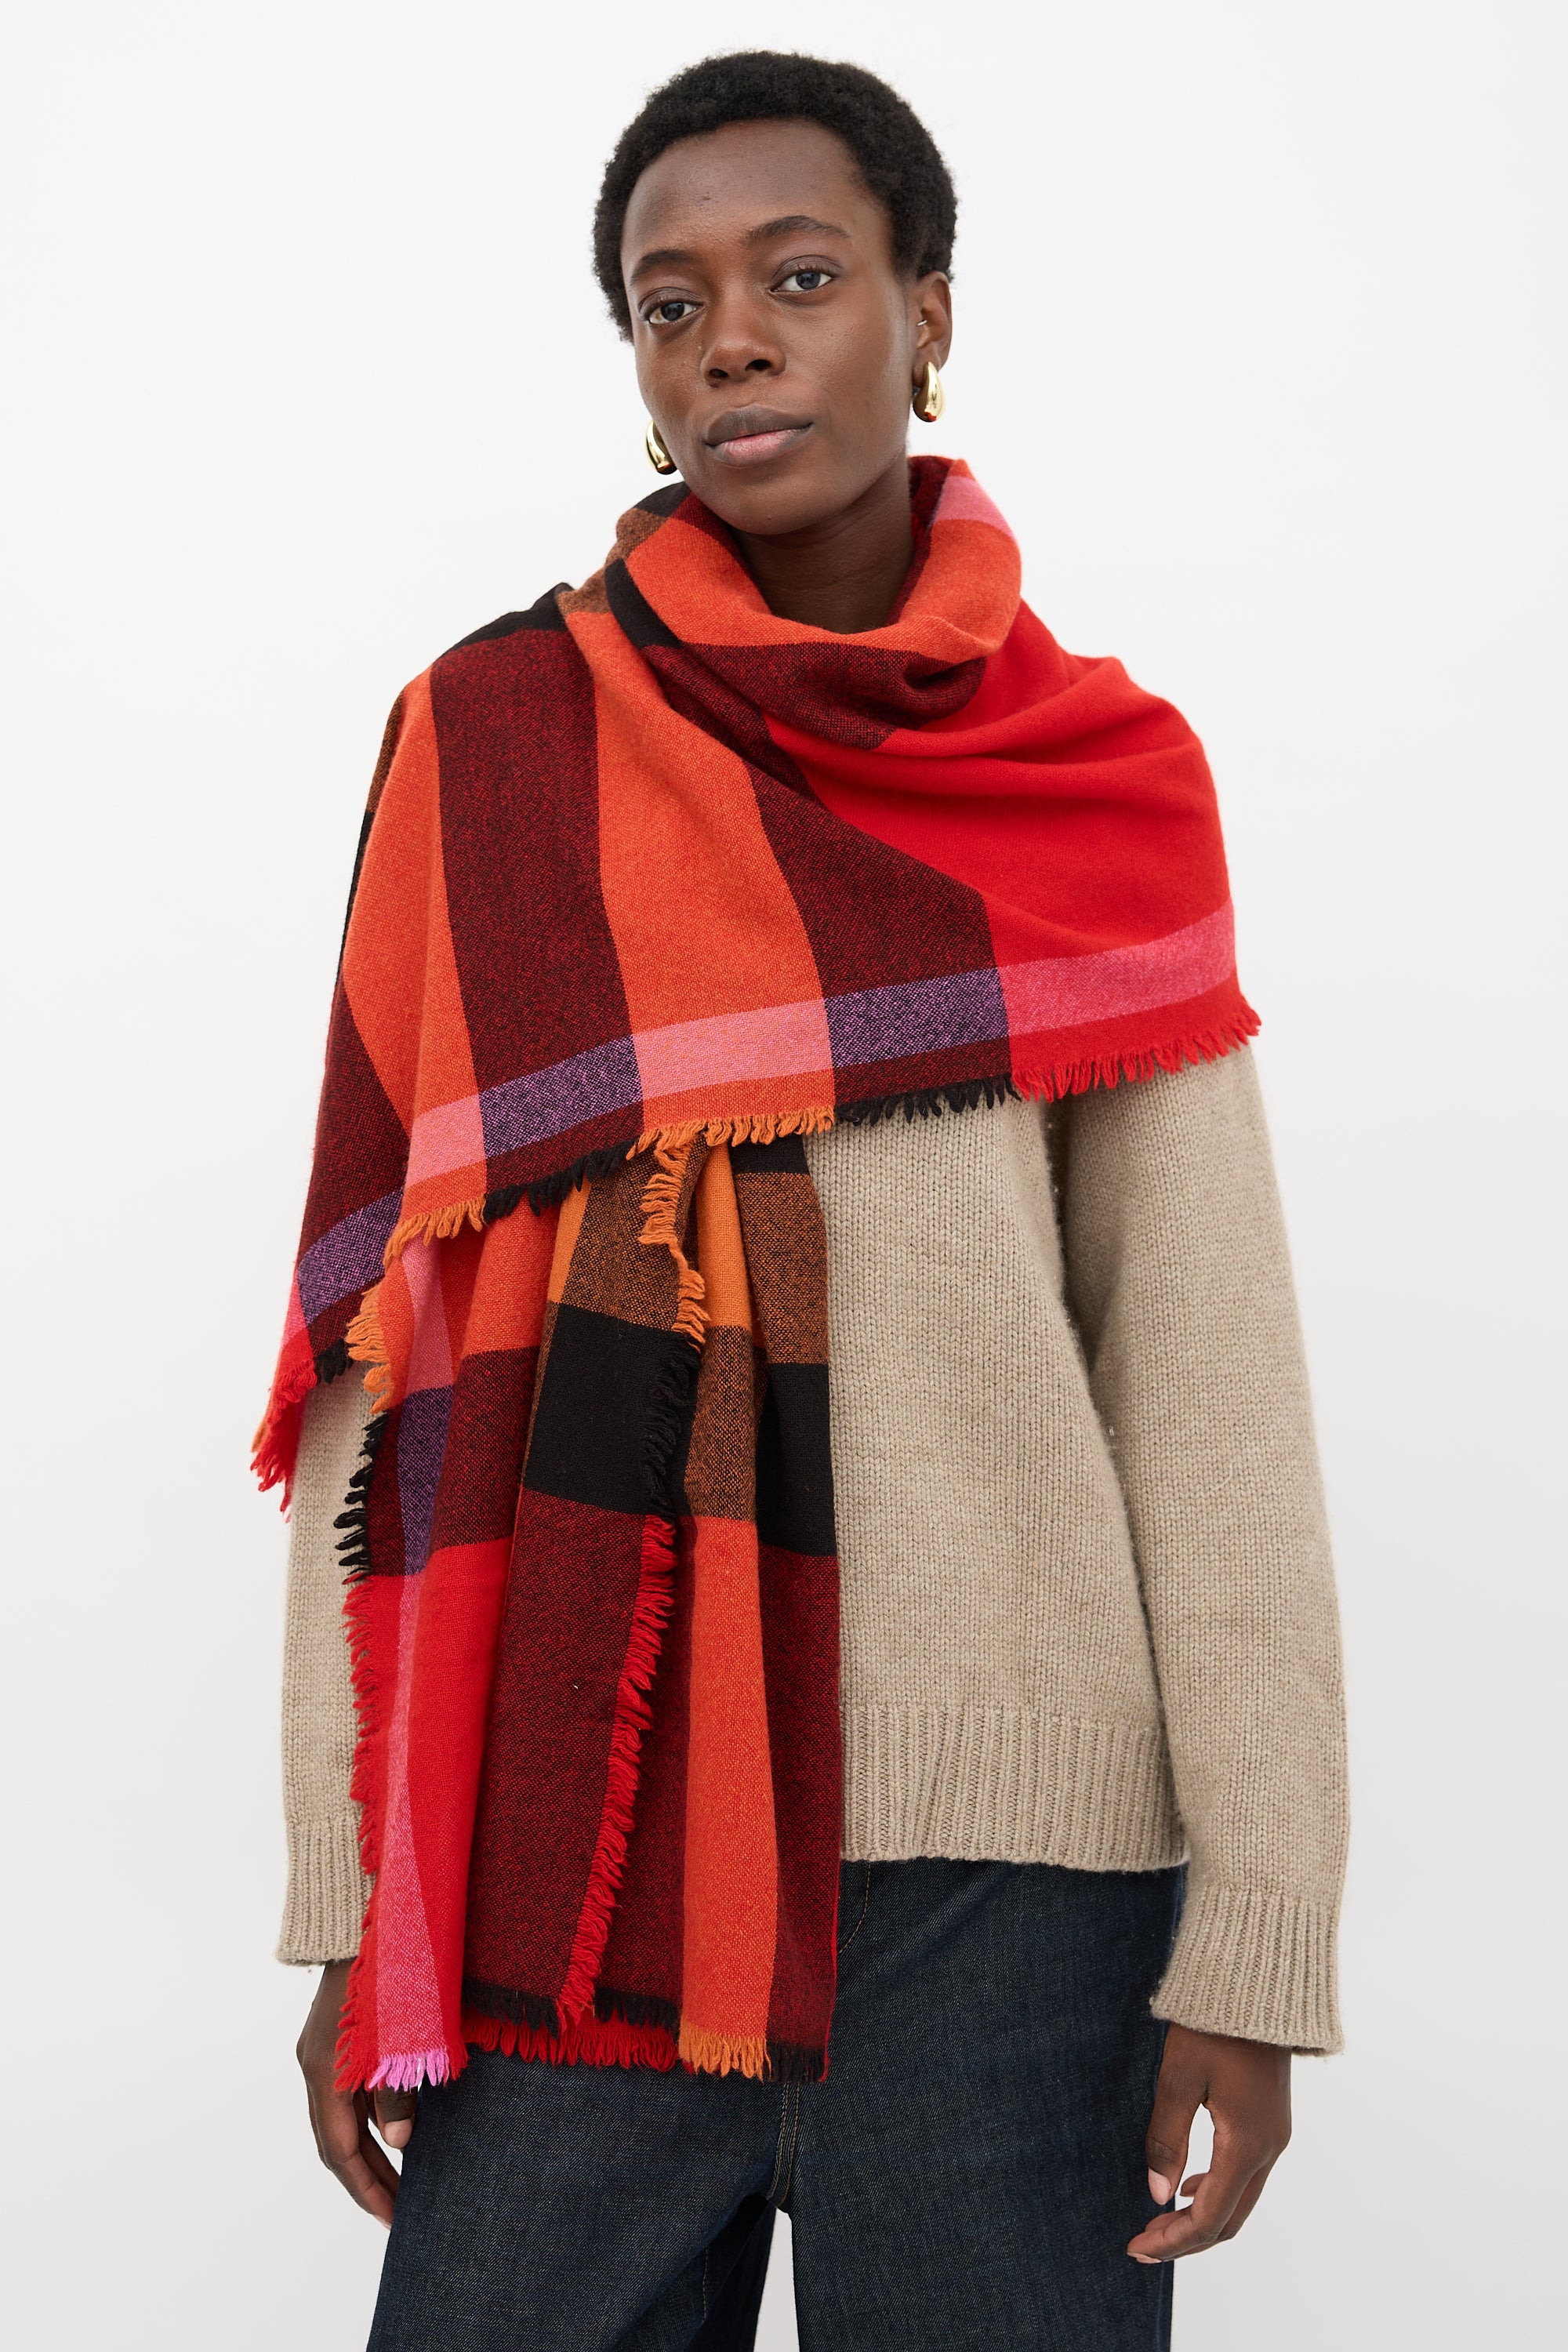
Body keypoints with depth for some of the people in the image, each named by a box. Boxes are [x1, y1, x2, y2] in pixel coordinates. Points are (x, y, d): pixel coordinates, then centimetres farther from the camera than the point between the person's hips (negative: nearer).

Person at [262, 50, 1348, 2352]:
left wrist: (1258, 1926, -5)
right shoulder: (495, 740, 5)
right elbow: (385, 1318, 3)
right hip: (568, 1826, 1)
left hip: (1001, 1855, 0)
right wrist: (349, 1895, 0)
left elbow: (1207, 1372, 1)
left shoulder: (1102, 782, 4)